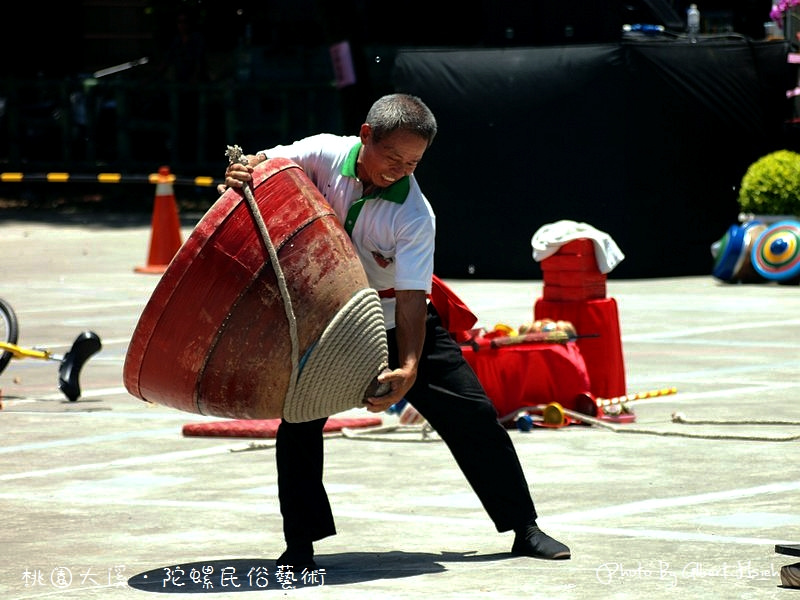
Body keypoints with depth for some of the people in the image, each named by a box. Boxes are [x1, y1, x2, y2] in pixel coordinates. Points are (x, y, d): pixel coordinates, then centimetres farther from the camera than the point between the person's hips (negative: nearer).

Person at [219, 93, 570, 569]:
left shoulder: (415, 216, -24)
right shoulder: (324, 155, -18)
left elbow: (411, 296, -28)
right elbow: (262, 164, -9)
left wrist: (408, 368, -41)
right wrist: (243, 172, -35)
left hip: (396, 323, -1)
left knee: (471, 414, -4)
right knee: (298, 420, -12)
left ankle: (525, 529, 6)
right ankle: (300, 543, 1)